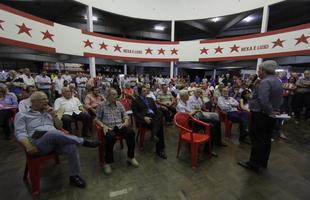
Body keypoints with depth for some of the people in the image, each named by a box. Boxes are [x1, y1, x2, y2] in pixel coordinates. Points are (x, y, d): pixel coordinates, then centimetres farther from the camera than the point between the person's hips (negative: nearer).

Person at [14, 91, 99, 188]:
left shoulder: (48, 112, 23)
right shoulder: (22, 115, 11)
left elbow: (59, 127, 19)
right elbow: (20, 133, -1)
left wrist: (53, 114, 4)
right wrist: (28, 146, -19)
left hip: (56, 140, 4)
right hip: (38, 143, -3)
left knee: (71, 146, -29)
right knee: (53, 133, -38)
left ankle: (74, 176, -12)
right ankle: (83, 141, -22)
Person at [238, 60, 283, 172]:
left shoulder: (265, 82, -20)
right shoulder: (278, 81, 12)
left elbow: (263, 100, -31)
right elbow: (279, 99, 17)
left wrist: (269, 111, -18)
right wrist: (274, 110, 12)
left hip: (261, 115, -9)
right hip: (270, 116, 9)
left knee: (257, 139, 0)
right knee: (266, 139, 16)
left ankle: (254, 164, 12)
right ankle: (263, 162, 30)